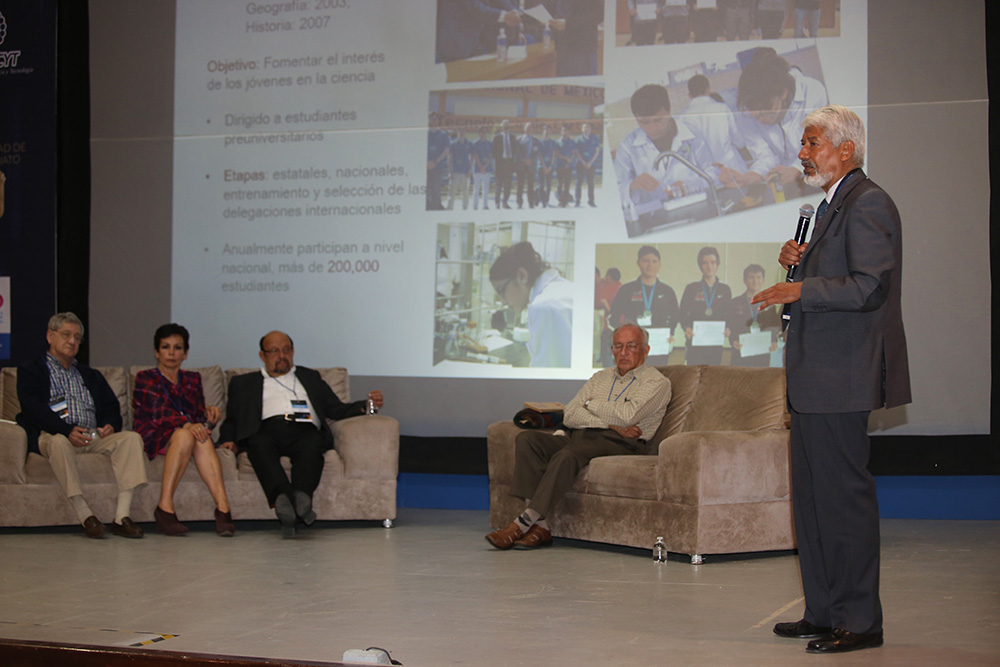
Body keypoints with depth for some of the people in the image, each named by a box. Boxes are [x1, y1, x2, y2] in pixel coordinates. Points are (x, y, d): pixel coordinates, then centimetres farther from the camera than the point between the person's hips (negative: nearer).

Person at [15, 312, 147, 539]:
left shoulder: (90, 375, 30)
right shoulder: (31, 371, 12)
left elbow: (111, 407, 20)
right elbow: (33, 408, -6)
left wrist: (110, 425, -7)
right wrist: (67, 431, -23)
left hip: (94, 436, 5)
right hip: (51, 435, -4)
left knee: (131, 437, -23)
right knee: (59, 442, -40)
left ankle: (122, 516, -34)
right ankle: (85, 516, -41)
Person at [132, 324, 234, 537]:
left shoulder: (192, 380, 23)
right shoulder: (145, 378, 9)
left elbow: (199, 416, 13)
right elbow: (160, 413, -10)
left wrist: (209, 416, -13)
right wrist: (187, 425, -29)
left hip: (187, 434, 3)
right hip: (154, 439, -3)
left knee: (201, 435, -33)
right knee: (184, 435, -36)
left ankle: (223, 507, -48)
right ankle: (165, 508, -41)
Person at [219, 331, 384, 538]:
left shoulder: (310, 377, 35)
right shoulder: (244, 383, 32)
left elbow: (337, 410, 26)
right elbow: (231, 420, 25)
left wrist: (365, 406, 7)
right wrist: (229, 440, 3)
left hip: (305, 431, 1)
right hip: (268, 430, -1)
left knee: (311, 444, -36)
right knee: (260, 443, -38)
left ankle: (301, 496, -60)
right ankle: (283, 497, -59)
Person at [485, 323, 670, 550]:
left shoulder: (657, 382, 7)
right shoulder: (601, 377, 25)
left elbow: (628, 415, -12)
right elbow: (570, 415, 10)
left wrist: (591, 404, 5)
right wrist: (611, 425, -5)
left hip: (619, 444, -6)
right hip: (579, 436, 7)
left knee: (568, 455, -36)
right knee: (527, 439, -19)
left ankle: (524, 522, -33)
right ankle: (540, 527, -27)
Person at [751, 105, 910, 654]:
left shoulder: (868, 203, -11)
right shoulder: (830, 207, 21)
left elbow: (869, 287, -21)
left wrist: (799, 290, -18)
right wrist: (796, 263, 8)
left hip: (841, 378, -11)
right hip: (813, 380, 11)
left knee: (844, 496, -7)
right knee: (811, 499, 12)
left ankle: (858, 620, 0)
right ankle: (823, 612, 20)